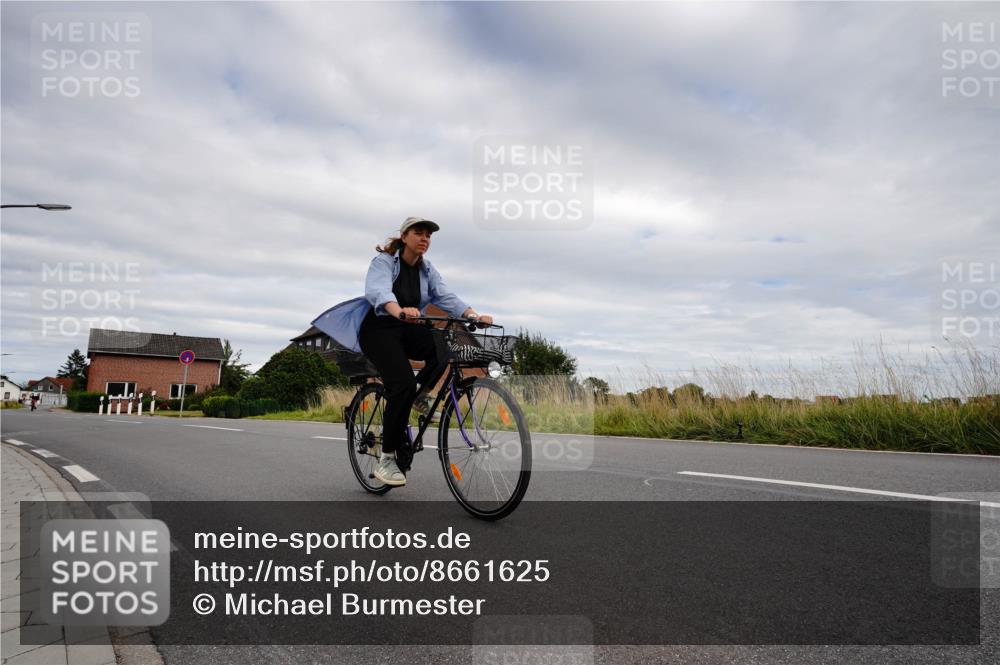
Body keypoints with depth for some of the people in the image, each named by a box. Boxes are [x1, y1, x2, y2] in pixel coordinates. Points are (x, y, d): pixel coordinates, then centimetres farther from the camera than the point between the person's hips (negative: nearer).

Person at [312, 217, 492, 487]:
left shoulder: (426, 269, 7)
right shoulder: (384, 260, -10)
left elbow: (446, 296, -8)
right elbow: (378, 291, -31)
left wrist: (474, 315, -28)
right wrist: (399, 311, -54)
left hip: (407, 330, 5)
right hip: (378, 329, -5)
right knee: (403, 384, -27)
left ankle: (421, 391, -1)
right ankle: (386, 458, -15)